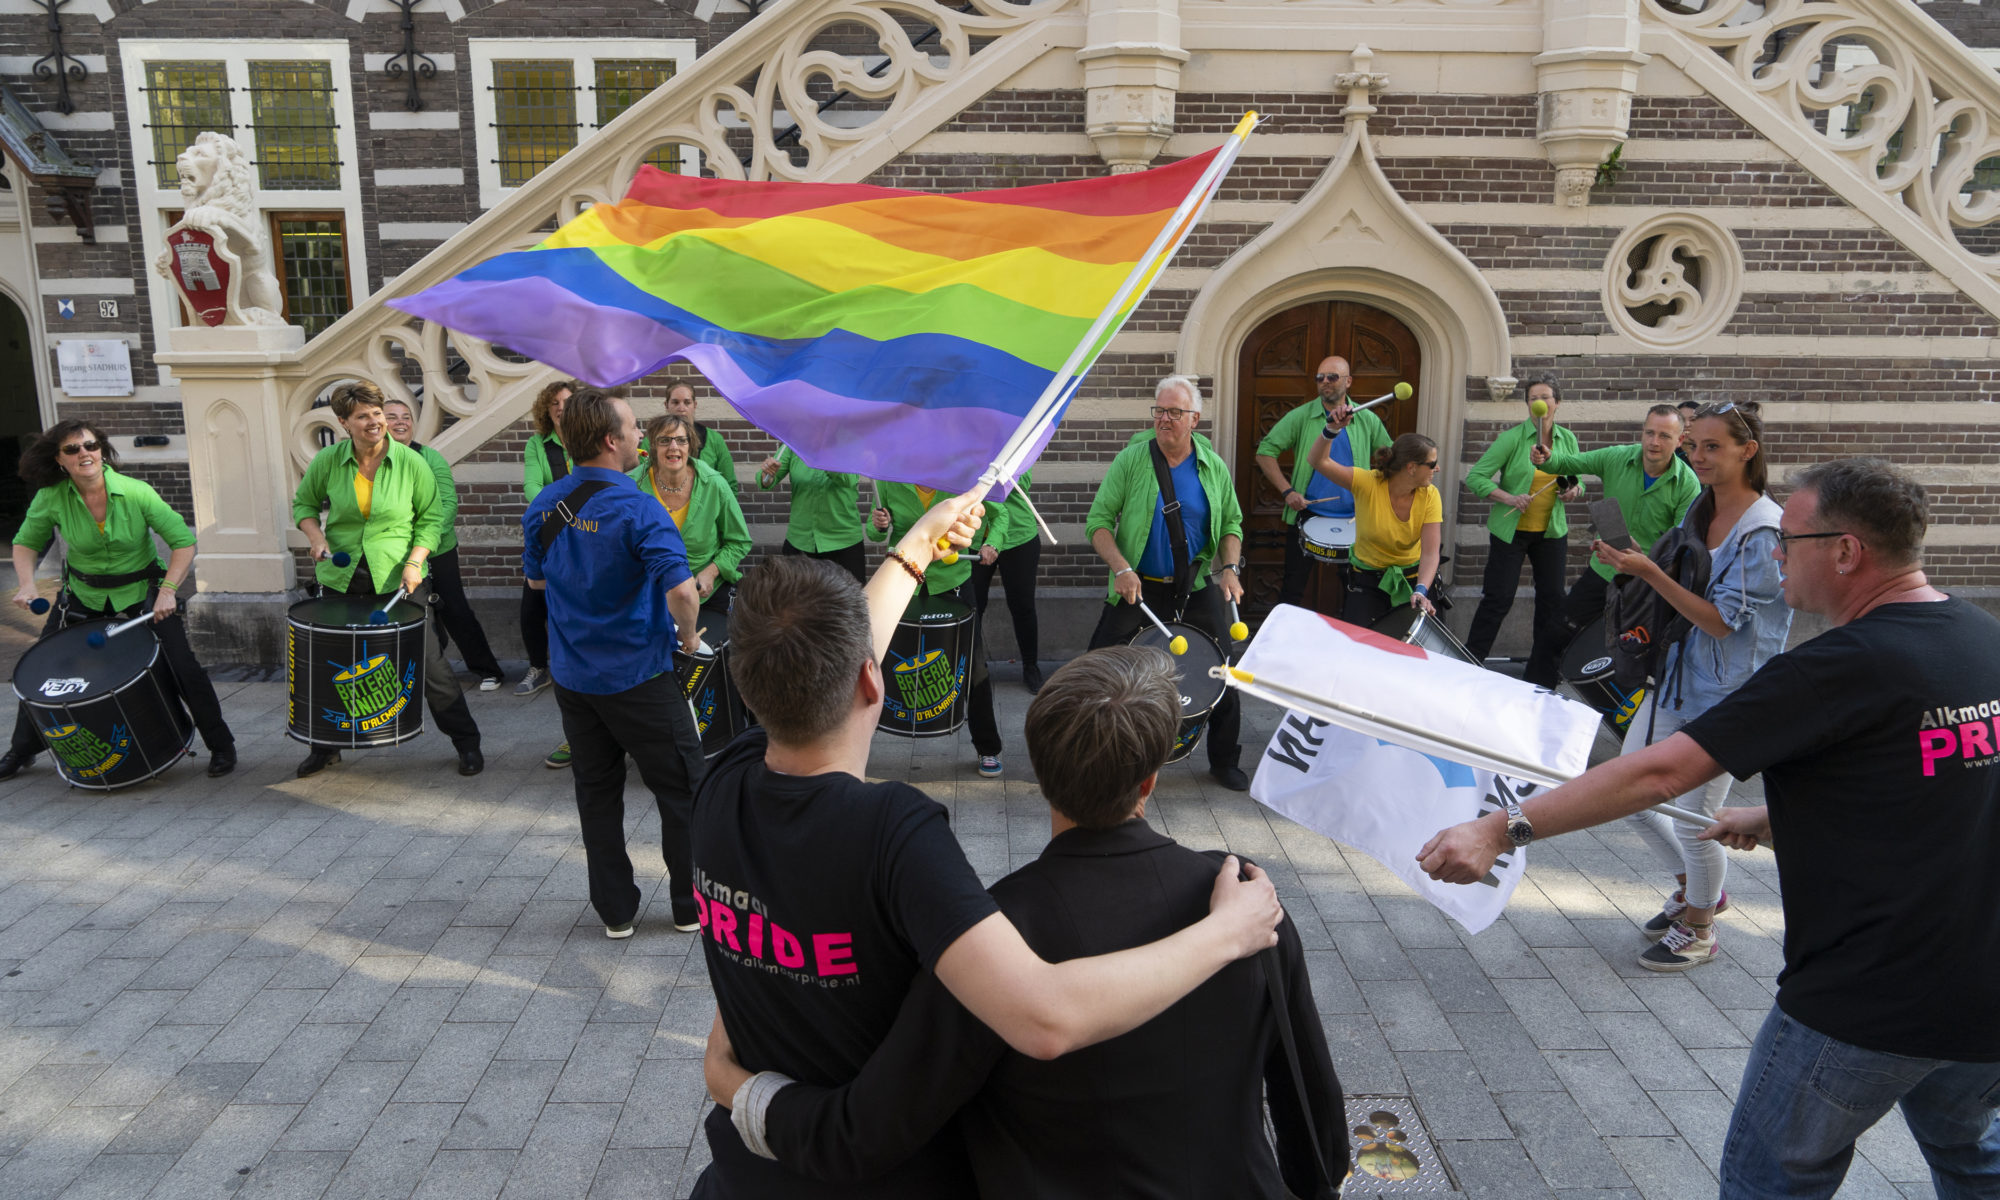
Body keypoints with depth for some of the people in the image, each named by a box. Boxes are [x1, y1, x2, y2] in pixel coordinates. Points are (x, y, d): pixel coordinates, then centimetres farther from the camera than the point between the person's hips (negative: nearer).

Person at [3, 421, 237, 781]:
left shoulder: (135, 492, -21)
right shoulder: (51, 499, -14)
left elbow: (183, 542, -18)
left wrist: (167, 590, -28)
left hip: (143, 595, -3)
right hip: (82, 598, 3)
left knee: (182, 666, -10)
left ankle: (221, 746, 7)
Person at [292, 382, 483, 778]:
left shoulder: (411, 462, -8)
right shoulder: (327, 461, -3)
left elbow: (432, 518, -1)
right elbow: (304, 503, 13)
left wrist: (414, 561, -14)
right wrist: (316, 537, -6)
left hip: (400, 579, -3)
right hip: (341, 578, 3)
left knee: (429, 663, -3)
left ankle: (467, 744, 10)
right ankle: (325, 747, 35)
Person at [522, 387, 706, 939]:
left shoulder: (544, 505, 0)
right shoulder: (637, 510, -21)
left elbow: (535, 578, 16)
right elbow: (681, 589, -31)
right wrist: (688, 635, -12)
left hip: (573, 679, 6)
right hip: (639, 677, -6)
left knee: (596, 794, 15)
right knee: (683, 790, 9)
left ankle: (616, 910, 23)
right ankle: (691, 904, 18)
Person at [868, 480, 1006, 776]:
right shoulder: (889, 481, -11)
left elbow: (999, 513, 1)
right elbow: (875, 532, 3)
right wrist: (877, 526, -21)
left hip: (952, 579, -1)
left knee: (973, 665, -1)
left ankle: (988, 749, 15)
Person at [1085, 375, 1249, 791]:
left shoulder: (1213, 467, 1)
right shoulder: (1131, 460, -8)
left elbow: (1231, 524, 11)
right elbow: (1099, 522, -9)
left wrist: (1230, 568, -6)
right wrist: (1121, 568, -23)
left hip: (1197, 589, 2)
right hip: (1138, 588, -2)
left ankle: (1225, 761, 28)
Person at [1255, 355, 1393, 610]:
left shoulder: (1367, 420, 4)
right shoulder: (1301, 416, -3)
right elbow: (1265, 452, -4)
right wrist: (1287, 491, -13)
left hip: (1354, 519, 2)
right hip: (1307, 515, -2)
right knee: (1293, 589, 3)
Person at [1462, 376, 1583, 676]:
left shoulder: (1568, 440, 4)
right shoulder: (1512, 438, -10)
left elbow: (1576, 480, 17)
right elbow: (1474, 477, -13)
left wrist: (1574, 491, -6)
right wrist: (1508, 498, -25)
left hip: (1551, 531, 5)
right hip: (1511, 531, -5)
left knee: (1552, 598, 9)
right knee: (1498, 598, -5)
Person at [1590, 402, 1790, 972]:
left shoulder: (1767, 530, -18)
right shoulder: (1699, 509, 6)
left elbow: (1722, 620, -21)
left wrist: (1650, 573, -26)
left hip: (1726, 694, -8)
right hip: (1676, 675, 8)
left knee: (1695, 819, 3)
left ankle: (1698, 929, 27)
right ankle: (1694, 887, 37)